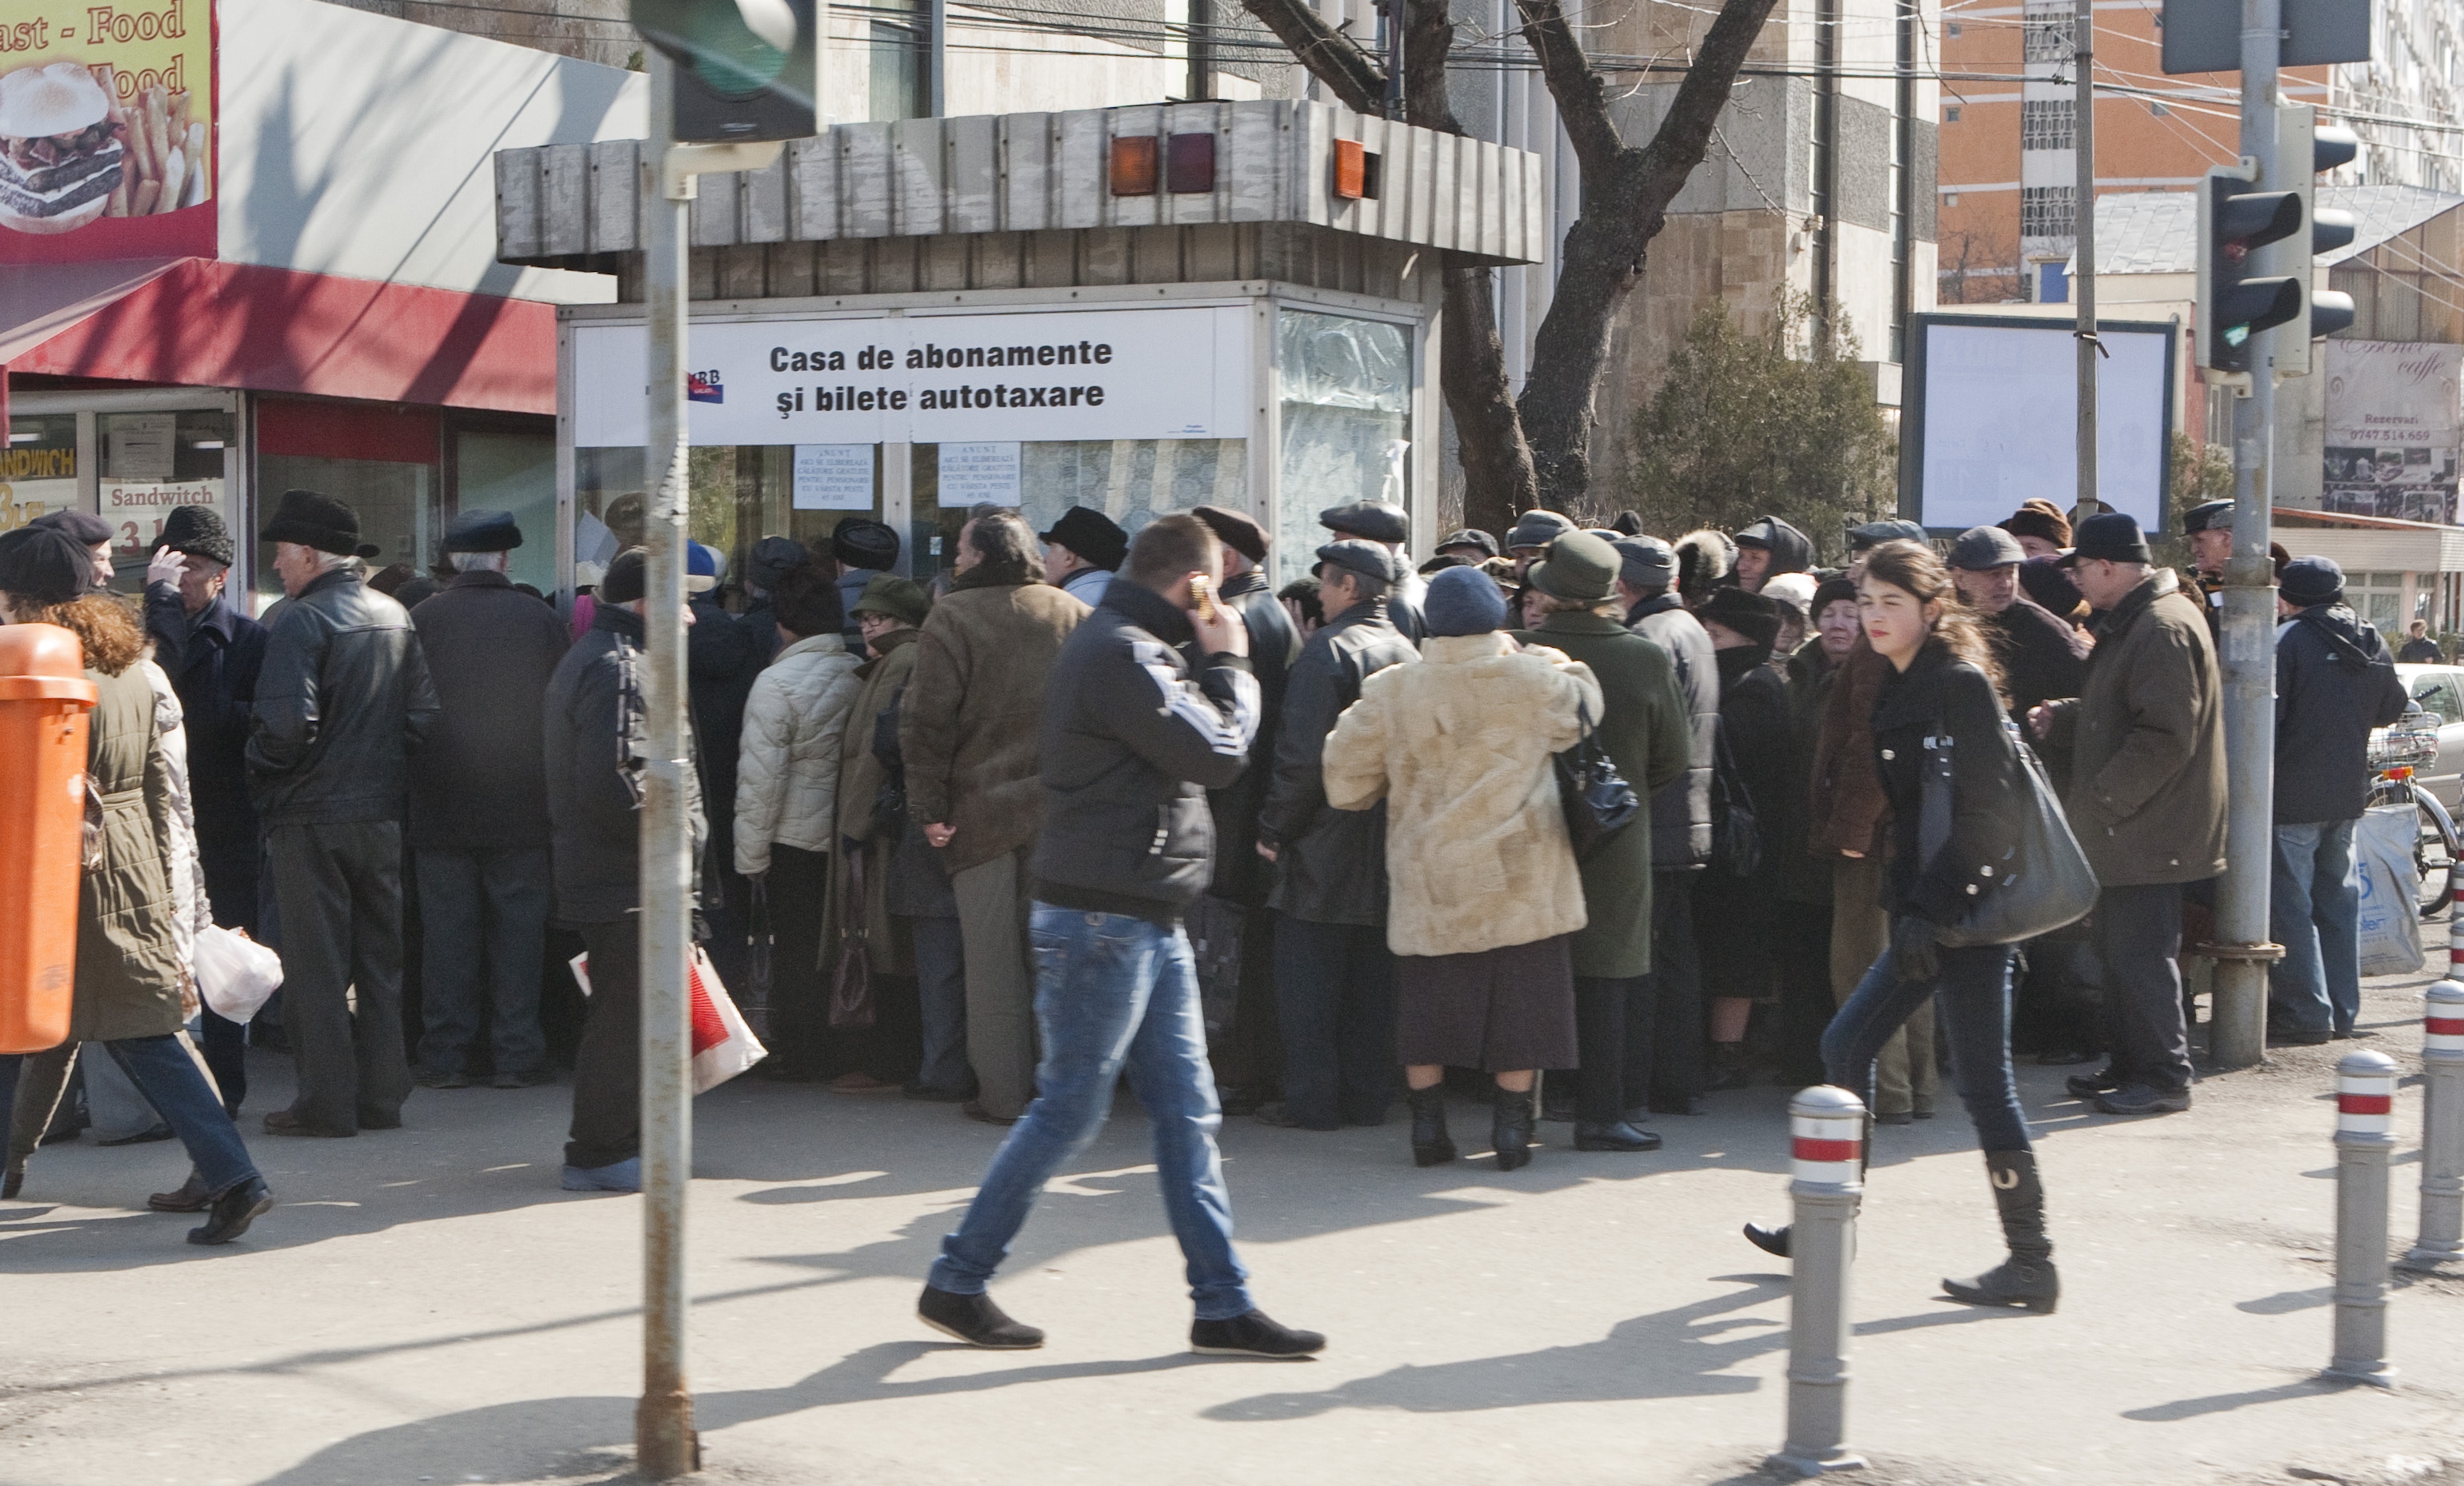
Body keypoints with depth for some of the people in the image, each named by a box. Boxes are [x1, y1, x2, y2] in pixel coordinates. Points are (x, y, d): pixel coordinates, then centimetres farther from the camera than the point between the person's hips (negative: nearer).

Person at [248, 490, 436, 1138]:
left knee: (317, 963, 1)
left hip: (310, 818, -6)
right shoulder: (394, 616, 7)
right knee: (380, 958, 12)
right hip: (382, 812, 6)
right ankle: (381, 1096, 16)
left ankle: (327, 1101, 3)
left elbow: (287, 723, -23)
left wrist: (260, 768, -5)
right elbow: (423, 712, 6)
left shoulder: (301, 621, -14)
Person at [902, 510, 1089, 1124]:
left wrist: (929, 807, -5)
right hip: (1061, 808, 4)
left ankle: (1002, 1092, 4)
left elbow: (928, 722, -10)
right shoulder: (1075, 615, 6)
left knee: (992, 957, 3)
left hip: (982, 809, -4)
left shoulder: (952, 619, -6)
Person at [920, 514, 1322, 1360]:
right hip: (1102, 919, -10)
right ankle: (956, 1283, 10)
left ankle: (1222, 1305, 12)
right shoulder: (1122, 655, -18)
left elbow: (1193, 745, 16)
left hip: (1146, 921, 10)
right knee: (1068, 1113, -2)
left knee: (1187, 1113, 9)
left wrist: (1209, 666, 6)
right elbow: (1220, 753, -18)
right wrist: (1228, 664, -4)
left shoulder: (1129, 647, 16)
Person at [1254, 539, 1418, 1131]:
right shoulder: (1408, 653, 9)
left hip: (1326, 849, -7)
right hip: (1389, 848, 7)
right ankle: (1367, 1096, 16)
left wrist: (1274, 827, -10)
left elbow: (1303, 755, -20)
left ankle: (1312, 1099, 1)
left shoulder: (1328, 651, -14)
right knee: (1372, 978, 12)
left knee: (1307, 977, 0)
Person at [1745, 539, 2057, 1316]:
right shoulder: (1901, 689, 14)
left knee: (1981, 1080, -6)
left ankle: (2031, 1265, 1)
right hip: (1924, 910, 10)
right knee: (1846, 1045, 15)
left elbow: (1990, 808, -19)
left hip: (1968, 911, -10)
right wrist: (1906, 905, 14)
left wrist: (1931, 908, -21)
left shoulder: (1960, 683, -13)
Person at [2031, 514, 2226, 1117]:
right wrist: (2062, 719, 10)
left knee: (2141, 953, -7)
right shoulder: (2129, 623, 16)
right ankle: (2130, 1065, 25)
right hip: (2124, 827, 11)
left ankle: (2163, 1077, -1)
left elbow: (2166, 734, -24)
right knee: (2120, 948, 16)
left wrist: (2105, 796, -19)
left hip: (2148, 831, -11)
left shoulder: (2164, 628, -18)